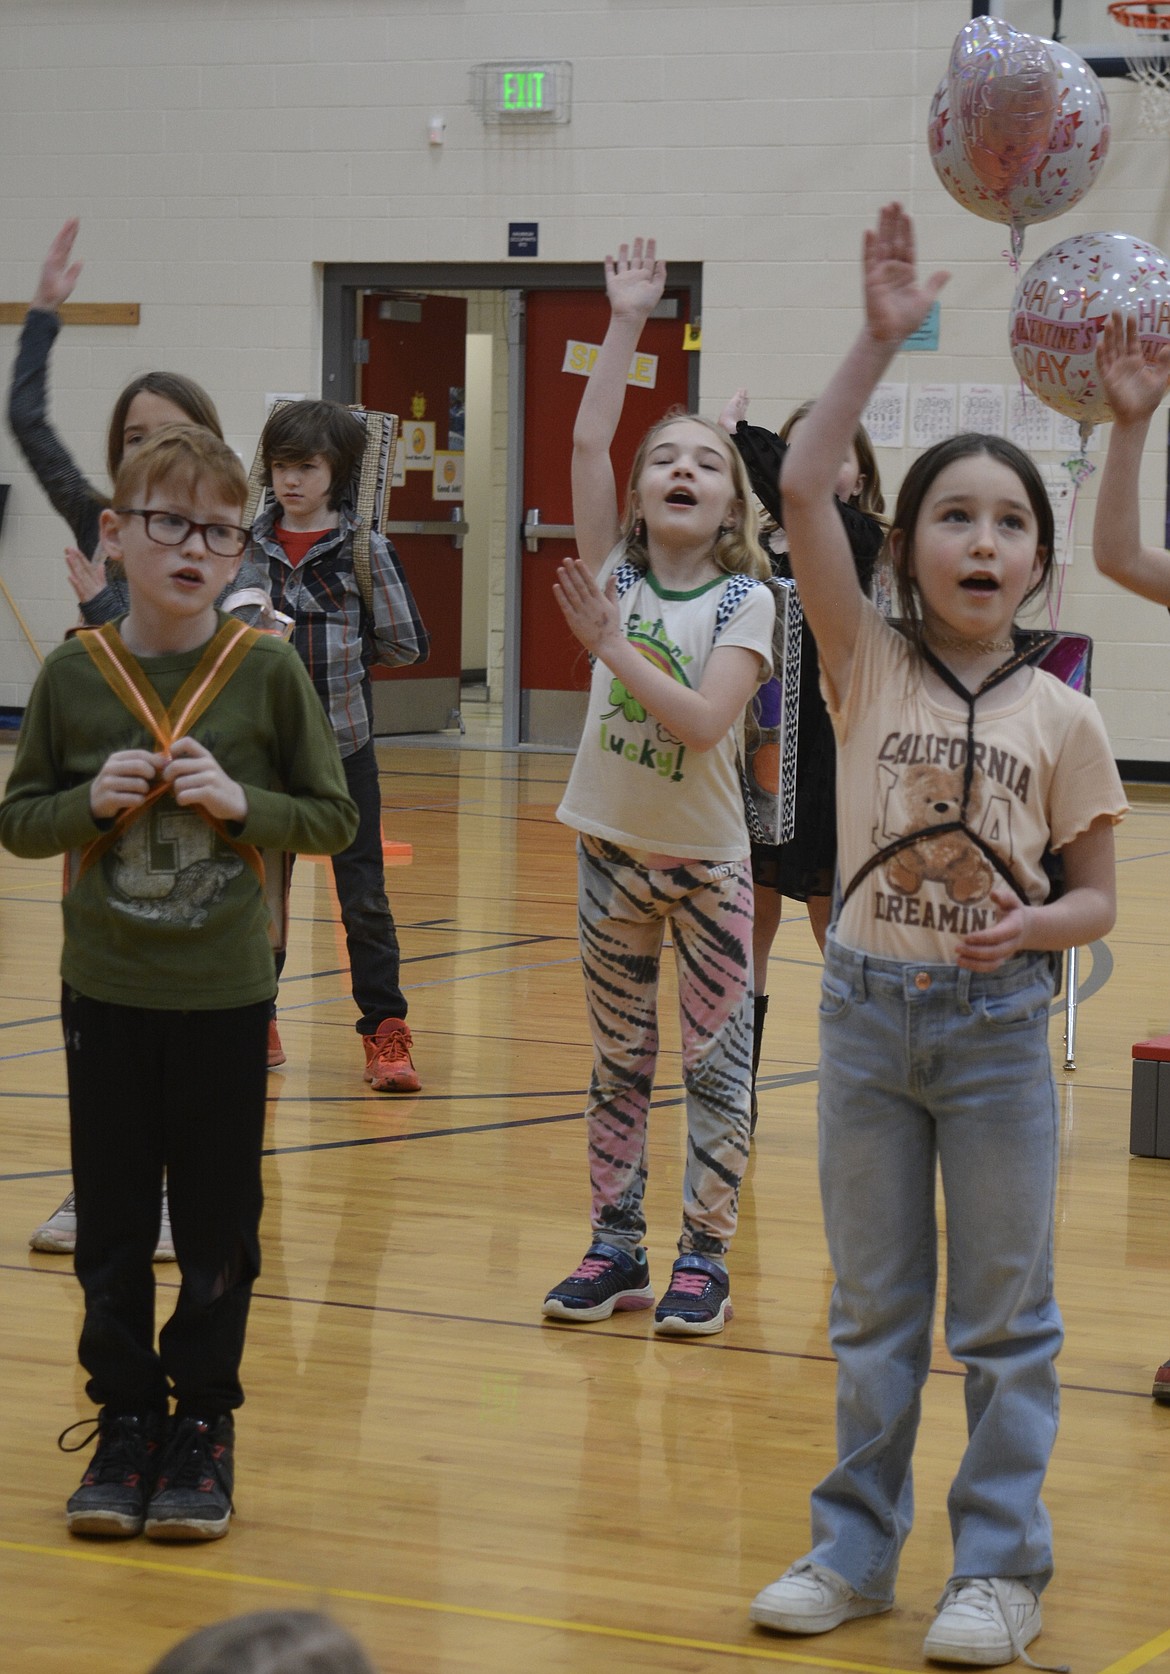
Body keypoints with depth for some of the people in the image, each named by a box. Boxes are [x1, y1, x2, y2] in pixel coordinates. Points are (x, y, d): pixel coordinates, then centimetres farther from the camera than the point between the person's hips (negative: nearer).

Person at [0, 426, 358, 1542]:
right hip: (104, 995, 1)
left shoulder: (268, 673, -6)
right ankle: (124, 1419, 22)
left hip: (225, 997, -1)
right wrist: (92, 801, -15)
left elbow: (334, 819, 0)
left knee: (219, 1228, 7)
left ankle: (202, 1425, 19)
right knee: (111, 1226, 9)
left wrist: (242, 803, -17)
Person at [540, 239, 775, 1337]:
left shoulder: (745, 602, -9)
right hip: (613, 849, 3)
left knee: (715, 1063, 2)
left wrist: (609, 644, -23)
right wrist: (626, 325, -11)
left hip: (706, 860, -3)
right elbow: (587, 442, -9)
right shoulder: (615, 572, 0)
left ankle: (704, 1258, 10)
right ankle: (616, 1250, 17)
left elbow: (703, 721, -22)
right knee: (617, 1062, 10)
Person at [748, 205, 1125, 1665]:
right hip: (867, 1004, 1)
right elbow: (802, 488, -14)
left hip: (996, 1022, -1)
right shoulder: (869, 668, -3)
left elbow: (1096, 899, 1)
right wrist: (880, 339, -18)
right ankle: (856, 1549, 24)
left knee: (1003, 1317, 7)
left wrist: (1027, 927, -21)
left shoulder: (1061, 720, -4)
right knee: (871, 1311, 13)